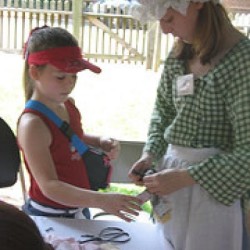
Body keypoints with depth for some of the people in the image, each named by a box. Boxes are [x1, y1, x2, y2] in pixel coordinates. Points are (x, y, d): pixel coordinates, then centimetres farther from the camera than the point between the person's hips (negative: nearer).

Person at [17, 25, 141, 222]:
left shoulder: (68, 104, -1)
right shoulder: (32, 124, -25)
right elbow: (49, 186, -30)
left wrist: (100, 142, -2)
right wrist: (101, 200, -41)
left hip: (78, 209, 8)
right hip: (47, 218, -7)